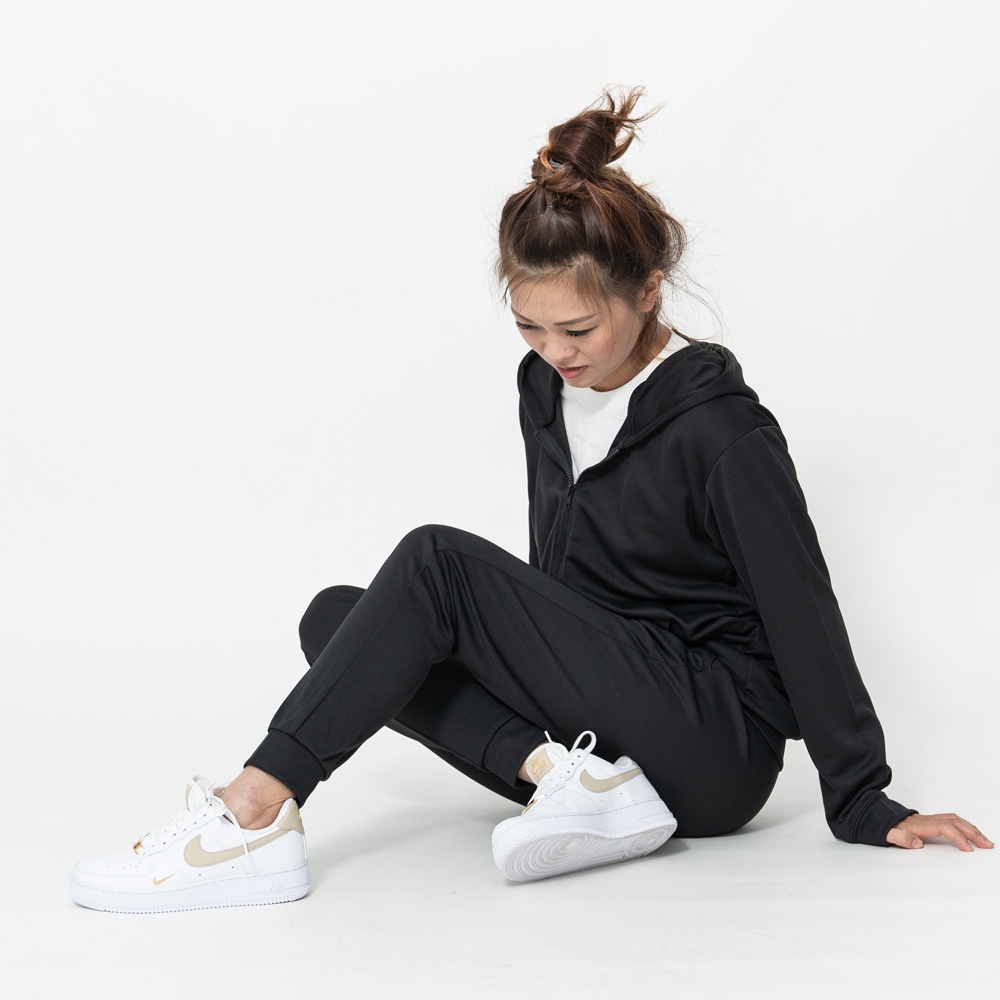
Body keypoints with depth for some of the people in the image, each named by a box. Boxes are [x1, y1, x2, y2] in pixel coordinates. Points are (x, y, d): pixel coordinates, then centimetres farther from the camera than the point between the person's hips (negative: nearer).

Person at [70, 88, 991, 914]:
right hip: (588, 703, 8)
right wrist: (550, 746, 16)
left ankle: (255, 817, -27)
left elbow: (804, 614, -11)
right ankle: (562, 773, -22)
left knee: (437, 561, -22)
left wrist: (865, 807, -6)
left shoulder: (721, 430, -14)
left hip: (721, 748, -8)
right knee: (335, 617, -8)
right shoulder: (547, 387, 7)